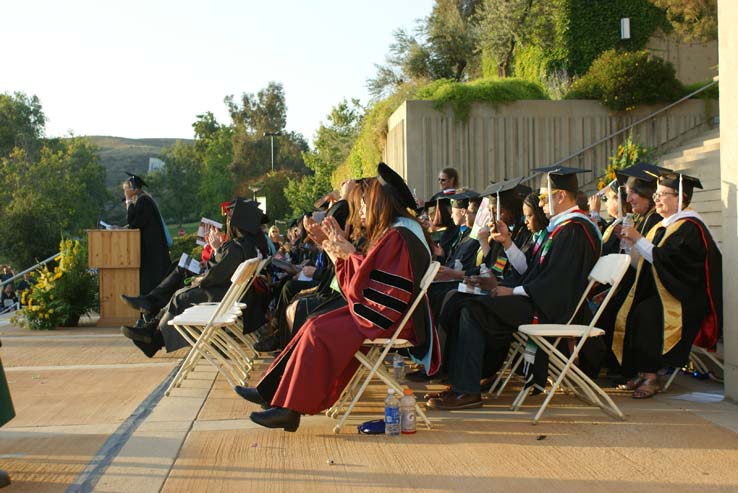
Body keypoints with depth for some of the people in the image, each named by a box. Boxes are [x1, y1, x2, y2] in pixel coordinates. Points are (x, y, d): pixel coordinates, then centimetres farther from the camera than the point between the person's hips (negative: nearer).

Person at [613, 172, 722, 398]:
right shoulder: (662, 226, 15)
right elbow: (644, 265, 15)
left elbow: (667, 260, -25)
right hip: (659, 293, 9)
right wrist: (630, 242, 4)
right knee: (625, 312, -13)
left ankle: (650, 376, -23)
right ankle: (638, 372, -6)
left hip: (685, 300, -9)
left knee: (645, 313, -30)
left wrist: (638, 240, -22)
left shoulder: (690, 227, -12)